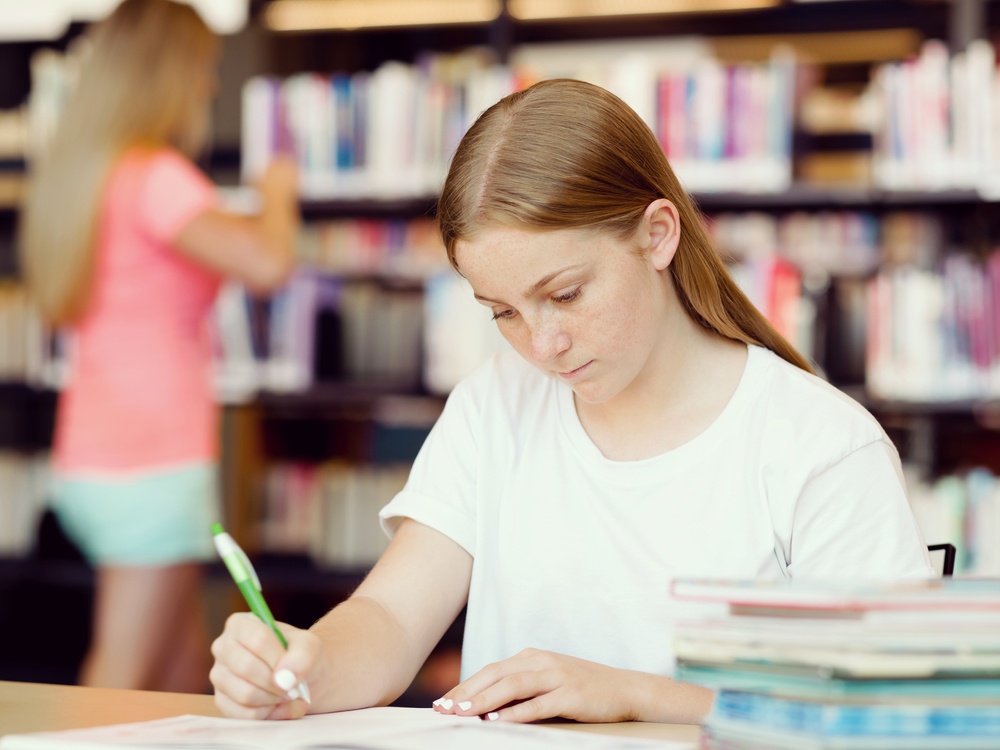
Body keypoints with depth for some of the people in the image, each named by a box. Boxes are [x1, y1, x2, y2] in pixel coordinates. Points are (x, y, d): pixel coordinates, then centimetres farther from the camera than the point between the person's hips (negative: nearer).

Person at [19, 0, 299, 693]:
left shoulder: (73, 171, 13)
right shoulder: (155, 174, -15)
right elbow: (267, 263, -27)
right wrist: (278, 196, -7)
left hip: (90, 460, 9)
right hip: (155, 462, -9)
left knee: (189, 679, 16)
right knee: (123, 687, -6)